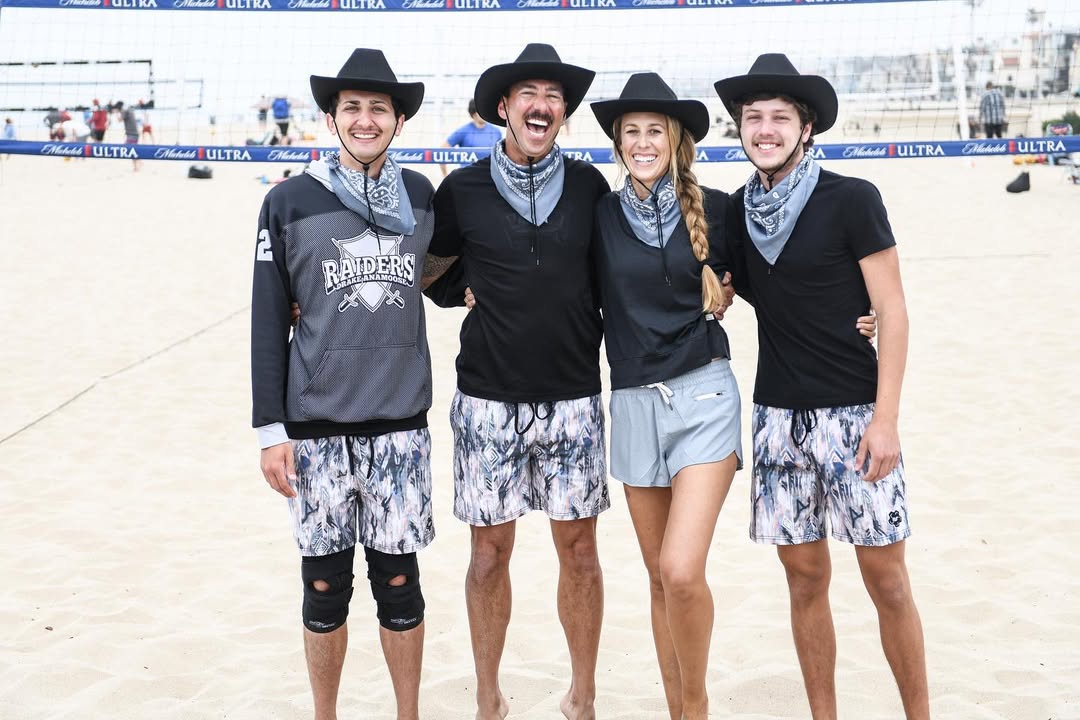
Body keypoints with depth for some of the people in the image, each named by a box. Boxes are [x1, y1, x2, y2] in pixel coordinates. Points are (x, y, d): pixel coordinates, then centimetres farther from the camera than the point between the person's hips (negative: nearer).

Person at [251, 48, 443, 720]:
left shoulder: (422, 196, 5)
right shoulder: (289, 202, -1)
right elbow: (269, 320, 0)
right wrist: (271, 429, -3)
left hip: (400, 424, 1)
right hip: (316, 426, -1)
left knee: (398, 578, 6)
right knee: (325, 583, 7)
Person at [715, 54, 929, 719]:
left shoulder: (851, 200, -5)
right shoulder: (736, 210, 7)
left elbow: (892, 311, -7)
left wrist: (886, 417, -12)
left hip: (854, 412, -4)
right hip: (779, 416, 4)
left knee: (886, 579, 0)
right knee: (806, 579, 8)